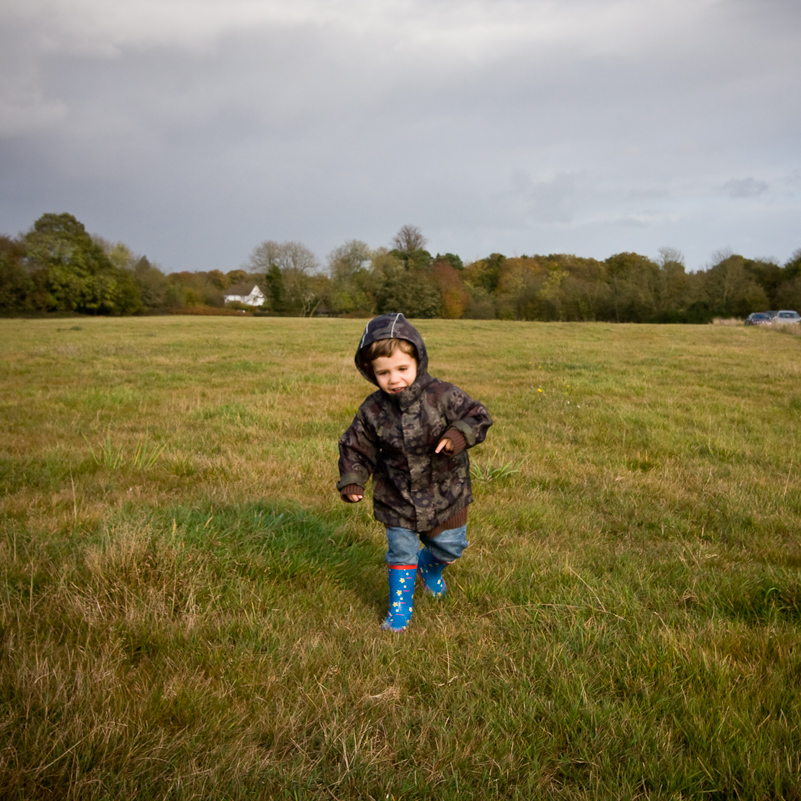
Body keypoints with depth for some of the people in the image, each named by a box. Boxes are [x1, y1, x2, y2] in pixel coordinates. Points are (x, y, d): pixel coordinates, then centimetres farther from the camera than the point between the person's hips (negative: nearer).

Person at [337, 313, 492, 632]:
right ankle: (399, 606, 29)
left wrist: (459, 434, -32)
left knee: (450, 546, 14)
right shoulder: (372, 410, -11)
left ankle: (429, 565, 49)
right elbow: (356, 448, 0)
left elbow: (477, 415, -13)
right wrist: (351, 481, -9)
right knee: (401, 552, 9)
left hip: (444, 493, 0)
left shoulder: (442, 395, -18)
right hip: (397, 498, 0)